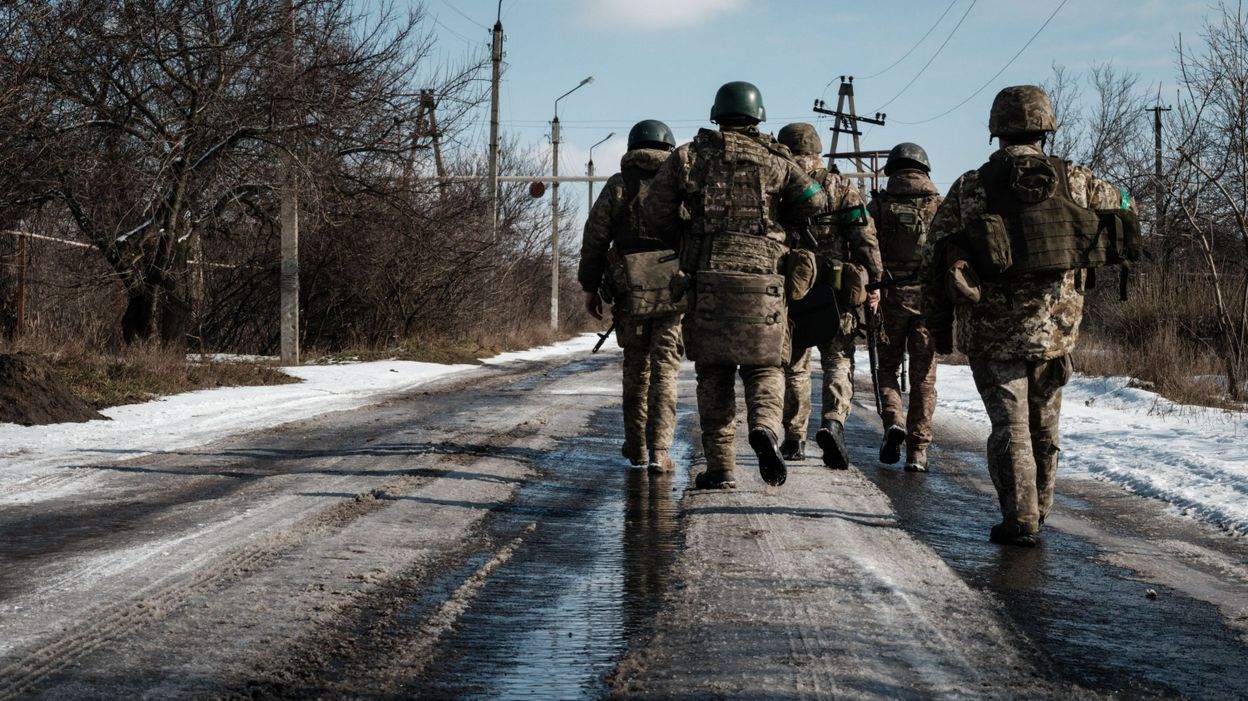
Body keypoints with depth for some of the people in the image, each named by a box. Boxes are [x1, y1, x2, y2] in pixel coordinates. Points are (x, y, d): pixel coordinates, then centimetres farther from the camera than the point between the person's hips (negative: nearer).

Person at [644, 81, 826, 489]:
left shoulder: (689, 157, 7)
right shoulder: (774, 161, 5)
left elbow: (657, 211, 3)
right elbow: (814, 202, -1)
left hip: (706, 280, 1)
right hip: (760, 280, -1)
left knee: (714, 374, 9)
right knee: (764, 368, 9)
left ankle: (720, 466, 5)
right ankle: (765, 427, -20)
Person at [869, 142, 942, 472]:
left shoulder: (878, 206, 2)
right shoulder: (941, 206, 4)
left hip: (890, 297, 0)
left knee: (888, 366, 17)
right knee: (923, 376, 6)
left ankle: (893, 422, -7)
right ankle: (917, 450, 4)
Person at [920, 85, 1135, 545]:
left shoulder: (968, 189, -2)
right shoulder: (1073, 182, 2)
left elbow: (934, 262, -1)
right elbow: (1123, 210, 20)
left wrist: (938, 327, 9)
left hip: (991, 332, -2)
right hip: (1055, 328, 2)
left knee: (1009, 425, 3)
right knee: (1044, 423, 17)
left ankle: (1019, 520, -4)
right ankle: (1038, 513, 27)